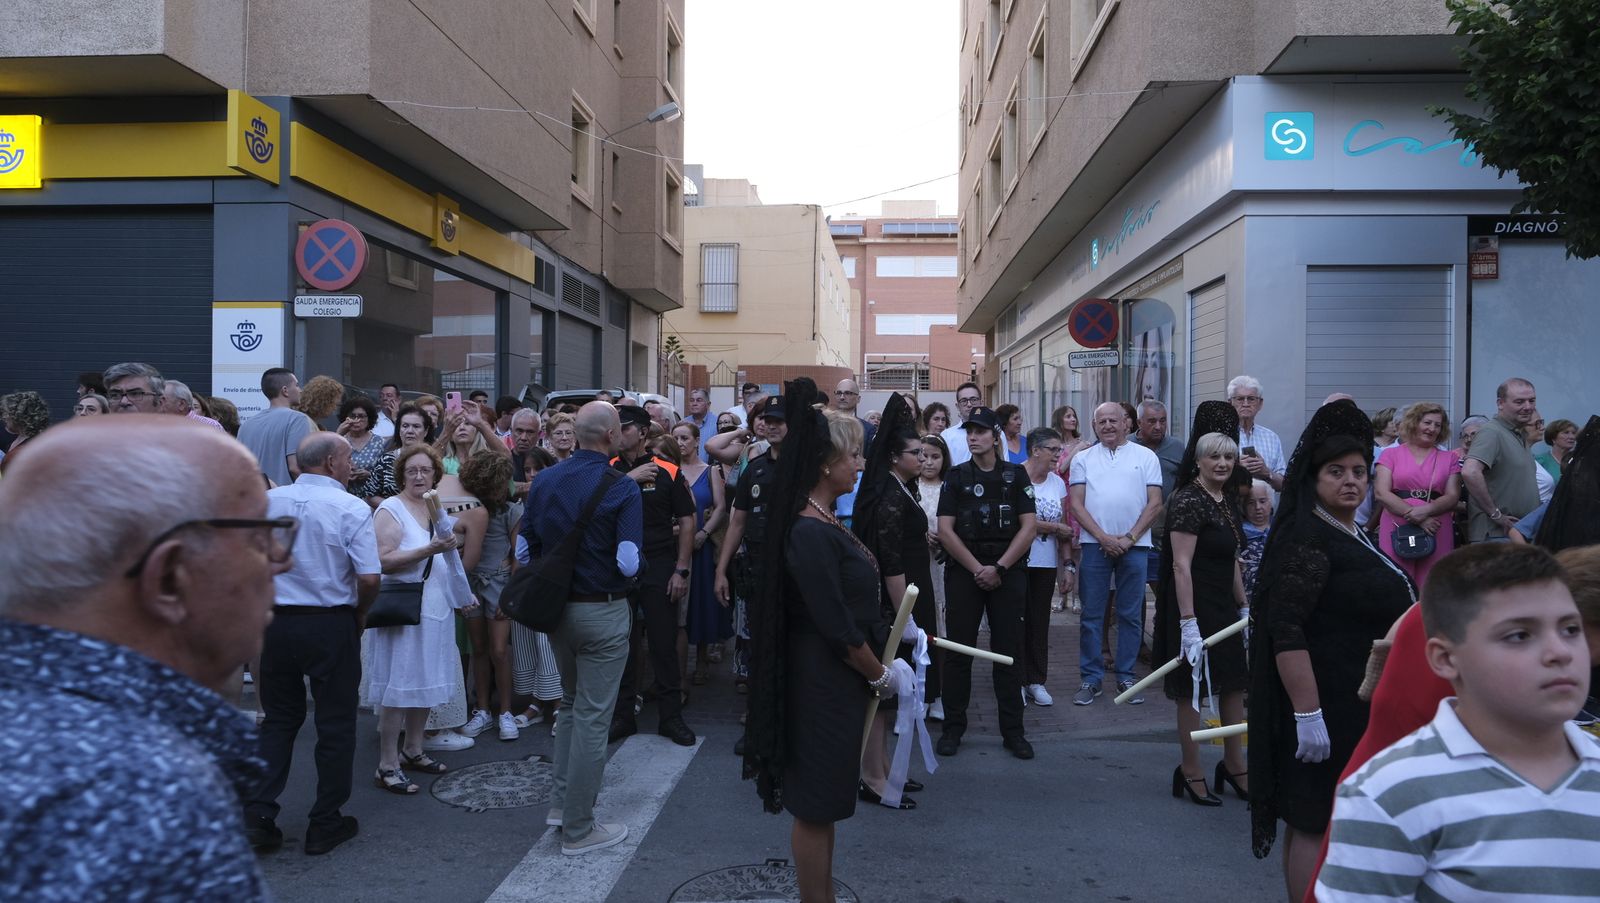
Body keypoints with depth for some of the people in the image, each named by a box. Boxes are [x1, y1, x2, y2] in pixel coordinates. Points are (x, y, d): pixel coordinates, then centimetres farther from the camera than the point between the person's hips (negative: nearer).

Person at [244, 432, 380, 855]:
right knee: (335, 724, 9)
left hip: (275, 623, 4)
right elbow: (369, 579, -16)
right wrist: (358, 615, 3)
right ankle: (325, 826, 17)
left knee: (278, 720, 18)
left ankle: (258, 816, 13)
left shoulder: (267, 502, 1)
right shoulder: (351, 509, -12)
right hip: (331, 625, -4)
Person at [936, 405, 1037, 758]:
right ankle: (953, 728, 11)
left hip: (1007, 573, 0)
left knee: (1008, 652, 3)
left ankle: (1012, 731, 11)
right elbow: (945, 529, -3)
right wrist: (977, 569, -10)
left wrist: (999, 567, -10)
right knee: (959, 651, 1)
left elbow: (1028, 527, -2)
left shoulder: (1016, 475, 5)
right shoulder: (957, 477, 4)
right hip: (963, 572, 0)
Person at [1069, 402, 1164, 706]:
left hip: (1134, 545, 0)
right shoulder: (1082, 458, 9)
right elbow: (1076, 504, 3)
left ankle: (1126, 677, 15)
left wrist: (1129, 538, -8)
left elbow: (1155, 503, 2)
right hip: (1095, 544, 0)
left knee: (1131, 614, 5)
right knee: (1092, 614, 2)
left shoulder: (1146, 456, 7)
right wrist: (1104, 537, -8)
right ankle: (1090, 678, 9)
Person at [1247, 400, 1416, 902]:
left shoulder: (1355, 535, 12)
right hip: (1325, 707, -9)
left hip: (1361, 705, 9)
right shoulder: (1306, 537, -17)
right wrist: (1307, 714, -27)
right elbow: (1286, 631, -24)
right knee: (1314, 823, -2)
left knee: (1318, 820, 18)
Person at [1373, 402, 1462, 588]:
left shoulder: (1449, 458, 15)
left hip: (1436, 532, 2)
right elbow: (1381, 494, -2)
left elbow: (1453, 496, 6)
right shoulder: (1391, 454, 8)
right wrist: (1416, 517, -11)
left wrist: (1425, 510, -13)